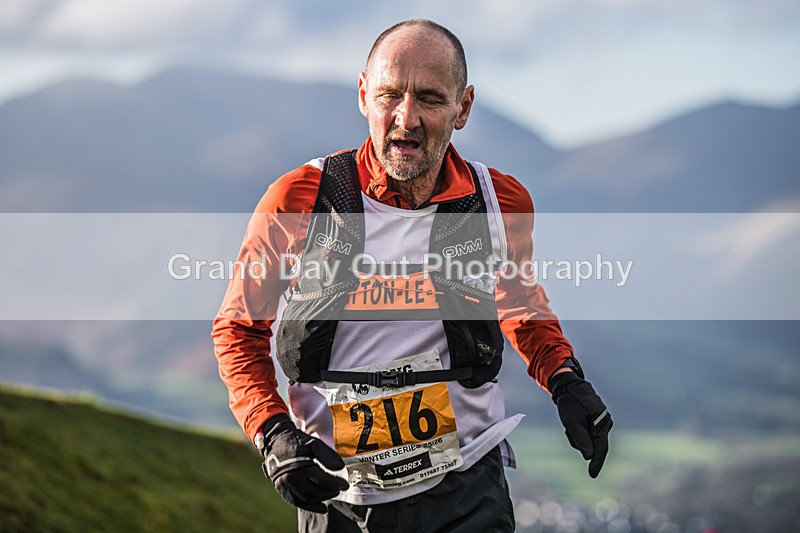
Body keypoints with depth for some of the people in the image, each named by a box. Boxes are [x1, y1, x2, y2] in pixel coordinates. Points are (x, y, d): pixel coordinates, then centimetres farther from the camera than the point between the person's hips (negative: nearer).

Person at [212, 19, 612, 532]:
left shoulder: (501, 202, -2)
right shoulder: (298, 201, -9)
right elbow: (239, 326, 3)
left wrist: (565, 380, 3)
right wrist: (272, 432, -12)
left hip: (466, 489, 1)